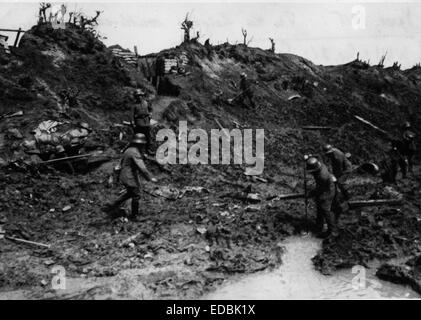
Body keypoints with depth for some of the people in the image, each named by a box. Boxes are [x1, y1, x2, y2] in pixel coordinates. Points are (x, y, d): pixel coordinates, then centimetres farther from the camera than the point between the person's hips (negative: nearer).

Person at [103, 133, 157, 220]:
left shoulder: (128, 150, 8)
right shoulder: (135, 153, -22)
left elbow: (122, 163, 20)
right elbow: (141, 167, -30)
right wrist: (150, 177, -28)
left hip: (124, 176, 10)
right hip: (130, 178, -10)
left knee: (130, 193, 24)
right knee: (136, 196, 5)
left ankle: (111, 207, 25)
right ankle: (134, 215, 19)